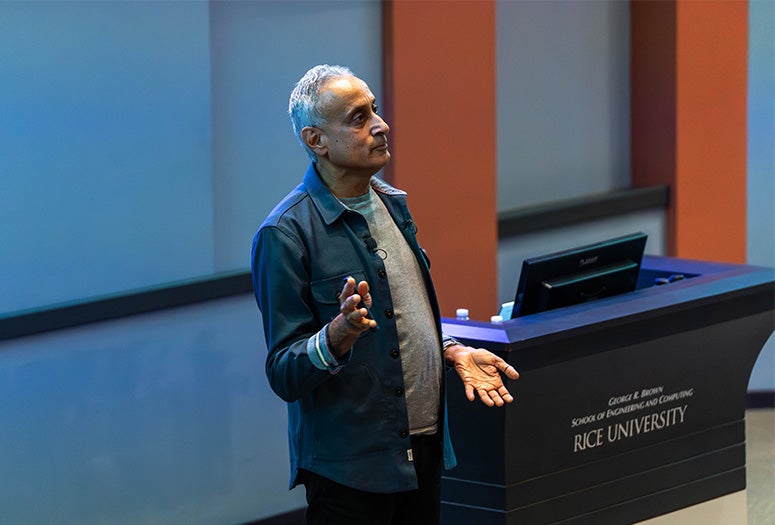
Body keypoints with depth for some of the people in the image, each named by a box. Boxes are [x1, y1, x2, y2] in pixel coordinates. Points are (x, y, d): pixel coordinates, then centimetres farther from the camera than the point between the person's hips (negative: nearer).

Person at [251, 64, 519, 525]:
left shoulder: (392, 204, 12)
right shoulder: (285, 234, -14)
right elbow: (284, 375, -15)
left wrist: (454, 353, 9)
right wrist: (337, 336, -33)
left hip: (425, 451, 7)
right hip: (351, 465, -7)